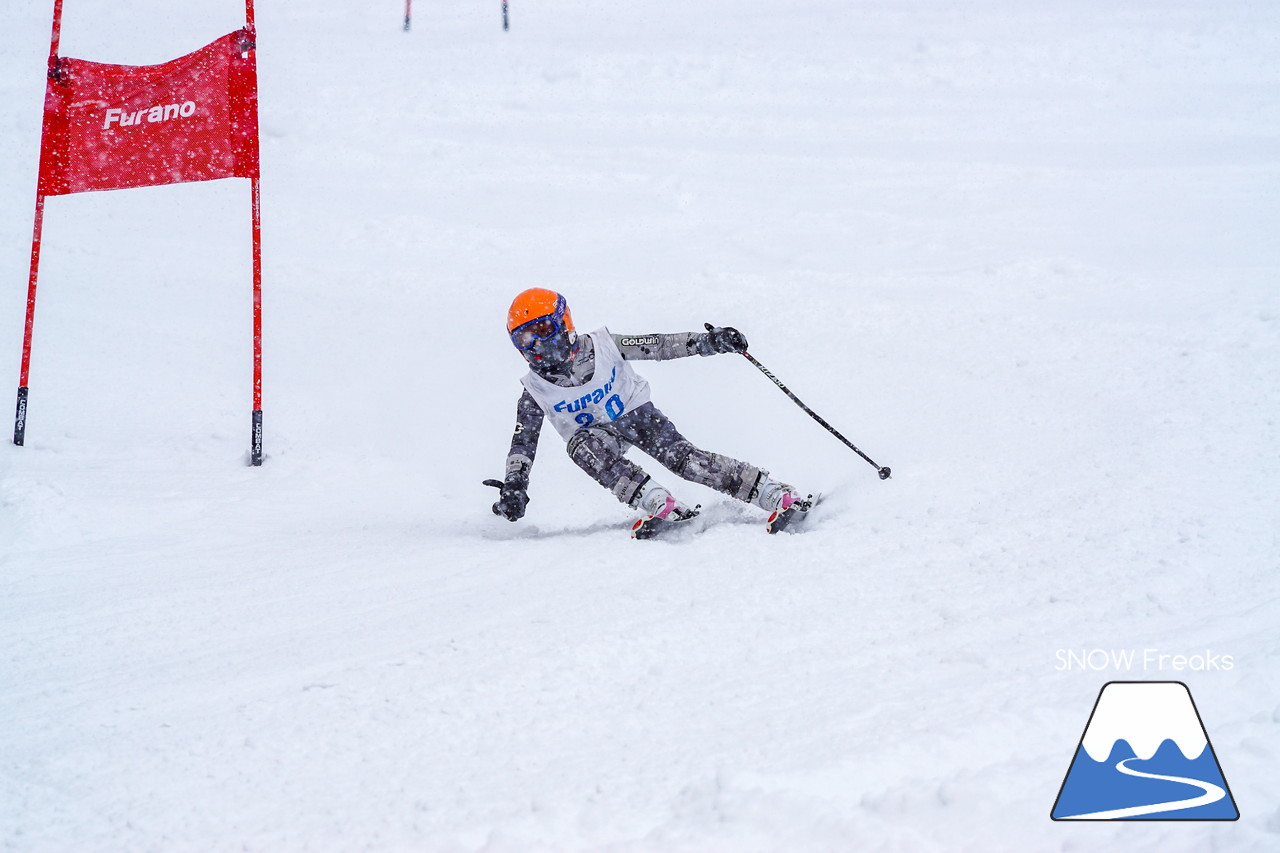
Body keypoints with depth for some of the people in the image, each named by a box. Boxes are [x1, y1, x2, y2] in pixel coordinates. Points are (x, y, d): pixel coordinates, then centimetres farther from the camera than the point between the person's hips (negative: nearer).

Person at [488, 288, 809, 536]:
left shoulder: (601, 346, -12)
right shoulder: (534, 391, -9)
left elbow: (659, 346, -10)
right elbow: (523, 444, -9)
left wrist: (709, 341, -19)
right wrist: (513, 487, -23)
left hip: (637, 413, -1)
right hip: (600, 434, 1)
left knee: (680, 457, -25)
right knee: (582, 444, -34)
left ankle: (777, 494, -29)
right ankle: (660, 504, -44)